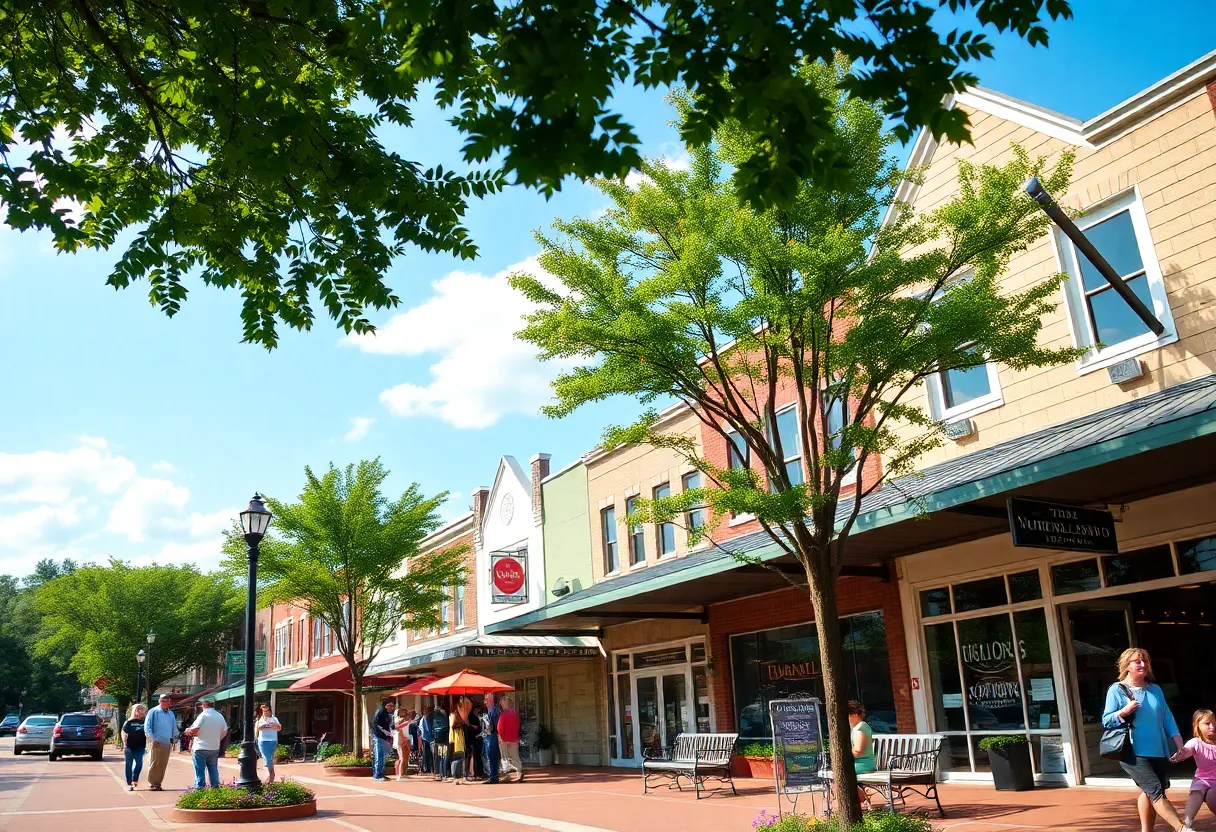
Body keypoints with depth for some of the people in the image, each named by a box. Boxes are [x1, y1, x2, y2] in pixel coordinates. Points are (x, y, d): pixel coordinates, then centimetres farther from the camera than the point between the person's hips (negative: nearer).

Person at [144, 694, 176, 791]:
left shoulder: (171, 714, 14)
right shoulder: (154, 712, -3)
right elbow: (147, 727, -7)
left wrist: (173, 739, 9)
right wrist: (153, 739, -13)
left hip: (167, 744, 5)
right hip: (157, 743, -5)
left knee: (163, 765, 7)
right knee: (155, 763, -6)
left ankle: (158, 783, 15)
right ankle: (152, 783, 2)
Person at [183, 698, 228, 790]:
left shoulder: (204, 715, -12)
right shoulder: (220, 716, 8)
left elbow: (194, 730, -15)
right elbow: (225, 732, 12)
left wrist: (188, 730, 5)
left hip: (200, 748, -6)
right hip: (215, 748, 6)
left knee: (199, 770, 1)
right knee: (213, 769, 14)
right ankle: (215, 787, 15)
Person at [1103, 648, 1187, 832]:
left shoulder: (1155, 689, 12)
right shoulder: (1117, 690, -4)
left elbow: (1167, 718, 12)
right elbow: (1106, 721, -5)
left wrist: (1179, 742, 1)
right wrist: (1124, 711, -21)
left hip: (1157, 751, 6)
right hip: (1132, 752, -6)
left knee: (1148, 792, 11)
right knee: (1156, 790, -15)